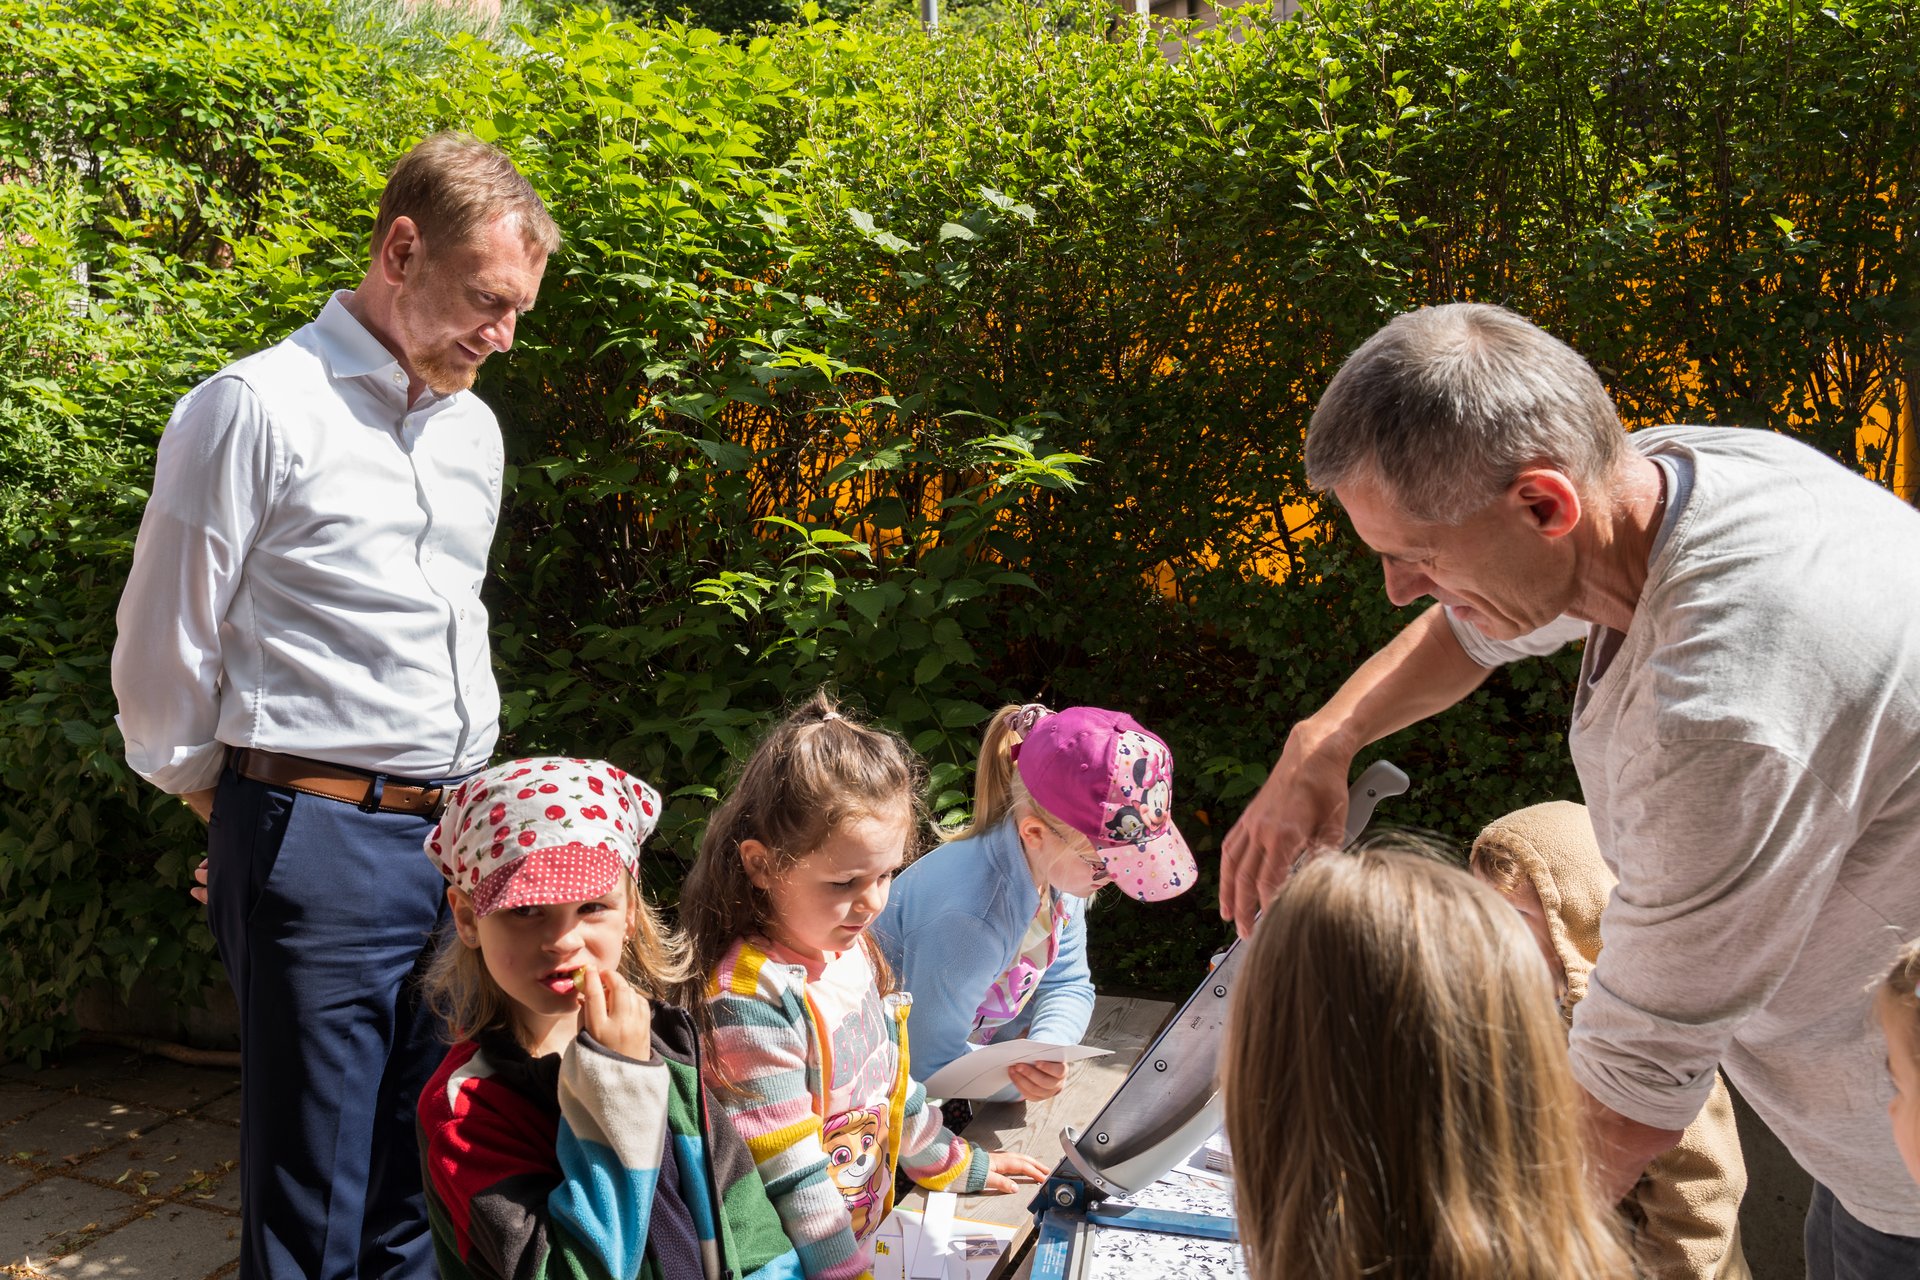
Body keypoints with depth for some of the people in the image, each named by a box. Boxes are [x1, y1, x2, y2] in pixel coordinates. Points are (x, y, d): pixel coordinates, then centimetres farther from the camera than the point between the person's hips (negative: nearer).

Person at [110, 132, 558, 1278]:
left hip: (459, 836, 6)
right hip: (318, 843, -6)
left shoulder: (473, 427, 14)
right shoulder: (257, 409, -8)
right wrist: (248, 821, 7)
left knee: (429, 1183, 14)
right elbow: (162, 663, -3)